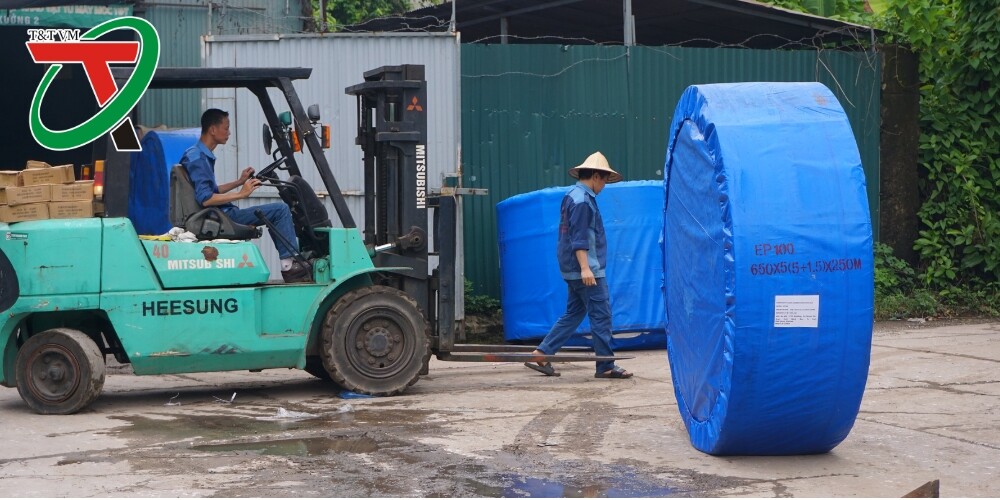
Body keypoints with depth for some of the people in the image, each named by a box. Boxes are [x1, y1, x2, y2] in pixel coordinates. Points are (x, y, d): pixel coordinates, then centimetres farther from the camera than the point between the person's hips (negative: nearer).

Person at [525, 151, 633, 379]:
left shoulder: (572, 196, 16)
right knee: (601, 315, -4)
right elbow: (579, 238, -21)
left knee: (573, 313, 13)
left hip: (574, 270, 10)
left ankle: (541, 354, 11)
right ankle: (605, 366, 0)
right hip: (587, 270, -10)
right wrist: (585, 268, -25)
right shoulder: (582, 200, -15)